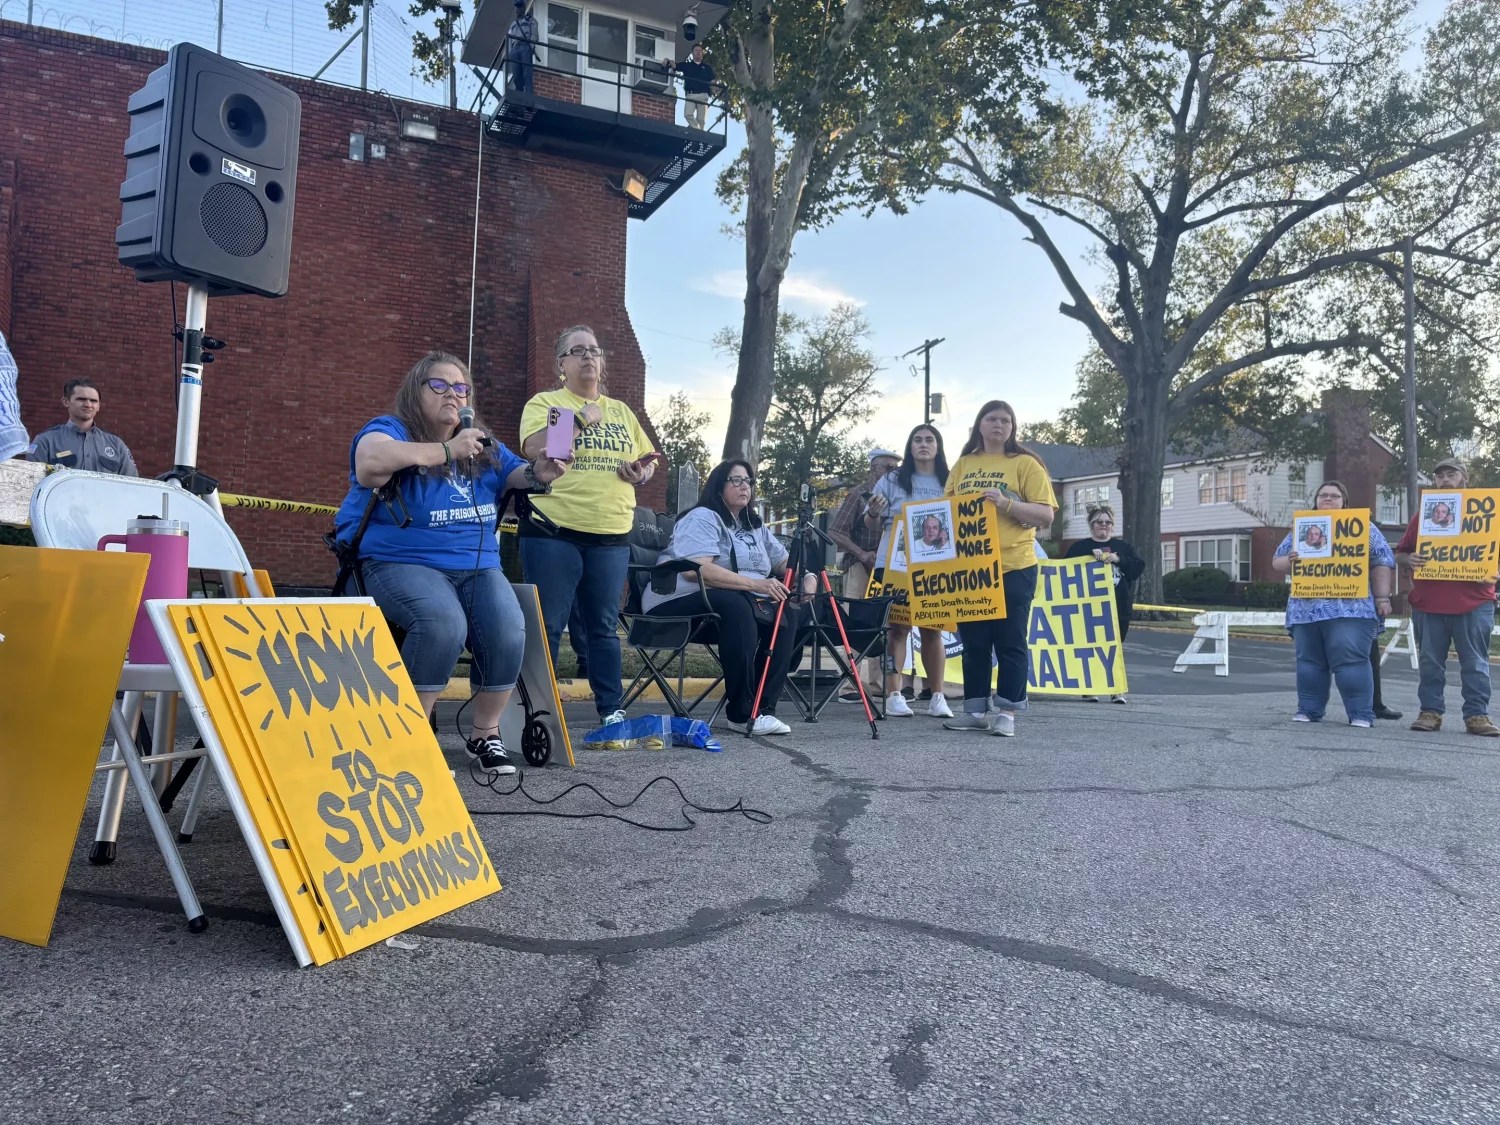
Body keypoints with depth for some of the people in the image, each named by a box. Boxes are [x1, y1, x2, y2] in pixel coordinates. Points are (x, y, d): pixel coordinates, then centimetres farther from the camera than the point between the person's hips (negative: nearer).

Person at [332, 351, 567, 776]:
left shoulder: (484, 447, 18)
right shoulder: (389, 430, 0)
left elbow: (519, 476, 12)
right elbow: (370, 462, -22)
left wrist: (539, 473, -12)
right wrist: (446, 450, -21)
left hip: (477, 567, 5)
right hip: (400, 563, -4)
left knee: (508, 629, -24)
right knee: (444, 622, -34)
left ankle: (486, 733, -3)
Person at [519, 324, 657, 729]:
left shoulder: (621, 411, 18)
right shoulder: (544, 403, 3)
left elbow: (648, 461, 21)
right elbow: (535, 449, -15)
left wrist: (642, 472, -1)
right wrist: (581, 417, -12)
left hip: (611, 534, 4)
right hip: (554, 532, -4)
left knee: (604, 626, 10)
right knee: (548, 627, 0)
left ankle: (612, 711, 17)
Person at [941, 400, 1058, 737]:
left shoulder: (1026, 464, 0)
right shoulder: (962, 464, 13)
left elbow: (1046, 515, -7)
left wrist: (1005, 503, -19)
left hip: (1013, 567, -4)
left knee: (1010, 643, 1)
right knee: (973, 642, 9)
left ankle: (1006, 711, 7)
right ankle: (975, 709, 18)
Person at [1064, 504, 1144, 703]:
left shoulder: (1123, 547, 15)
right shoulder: (1080, 547, 8)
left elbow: (1138, 567, 3)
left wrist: (1118, 559, -12)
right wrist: (1091, 556, -17)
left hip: (1118, 608, 2)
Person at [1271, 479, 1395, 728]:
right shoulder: (1300, 528, 19)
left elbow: (1382, 562, 5)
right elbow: (1277, 561, 18)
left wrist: (1382, 598, -5)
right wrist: (1289, 560, -6)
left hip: (1350, 607, -3)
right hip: (1306, 608, 4)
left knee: (1351, 660, -10)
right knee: (1309, 661, 5)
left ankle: (1361, 713, -4)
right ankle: (1309, 710, 12)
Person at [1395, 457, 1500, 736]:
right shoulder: (1422, 514, 12)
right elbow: (1400, 554, 14)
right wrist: (1410, 560, -8)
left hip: (1473, 603, -1)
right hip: (1428, 603, 2)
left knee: (1475, 663, 3)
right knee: (1430, 663, 6)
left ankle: (1477, 715, 8)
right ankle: (1429, 712, 12)